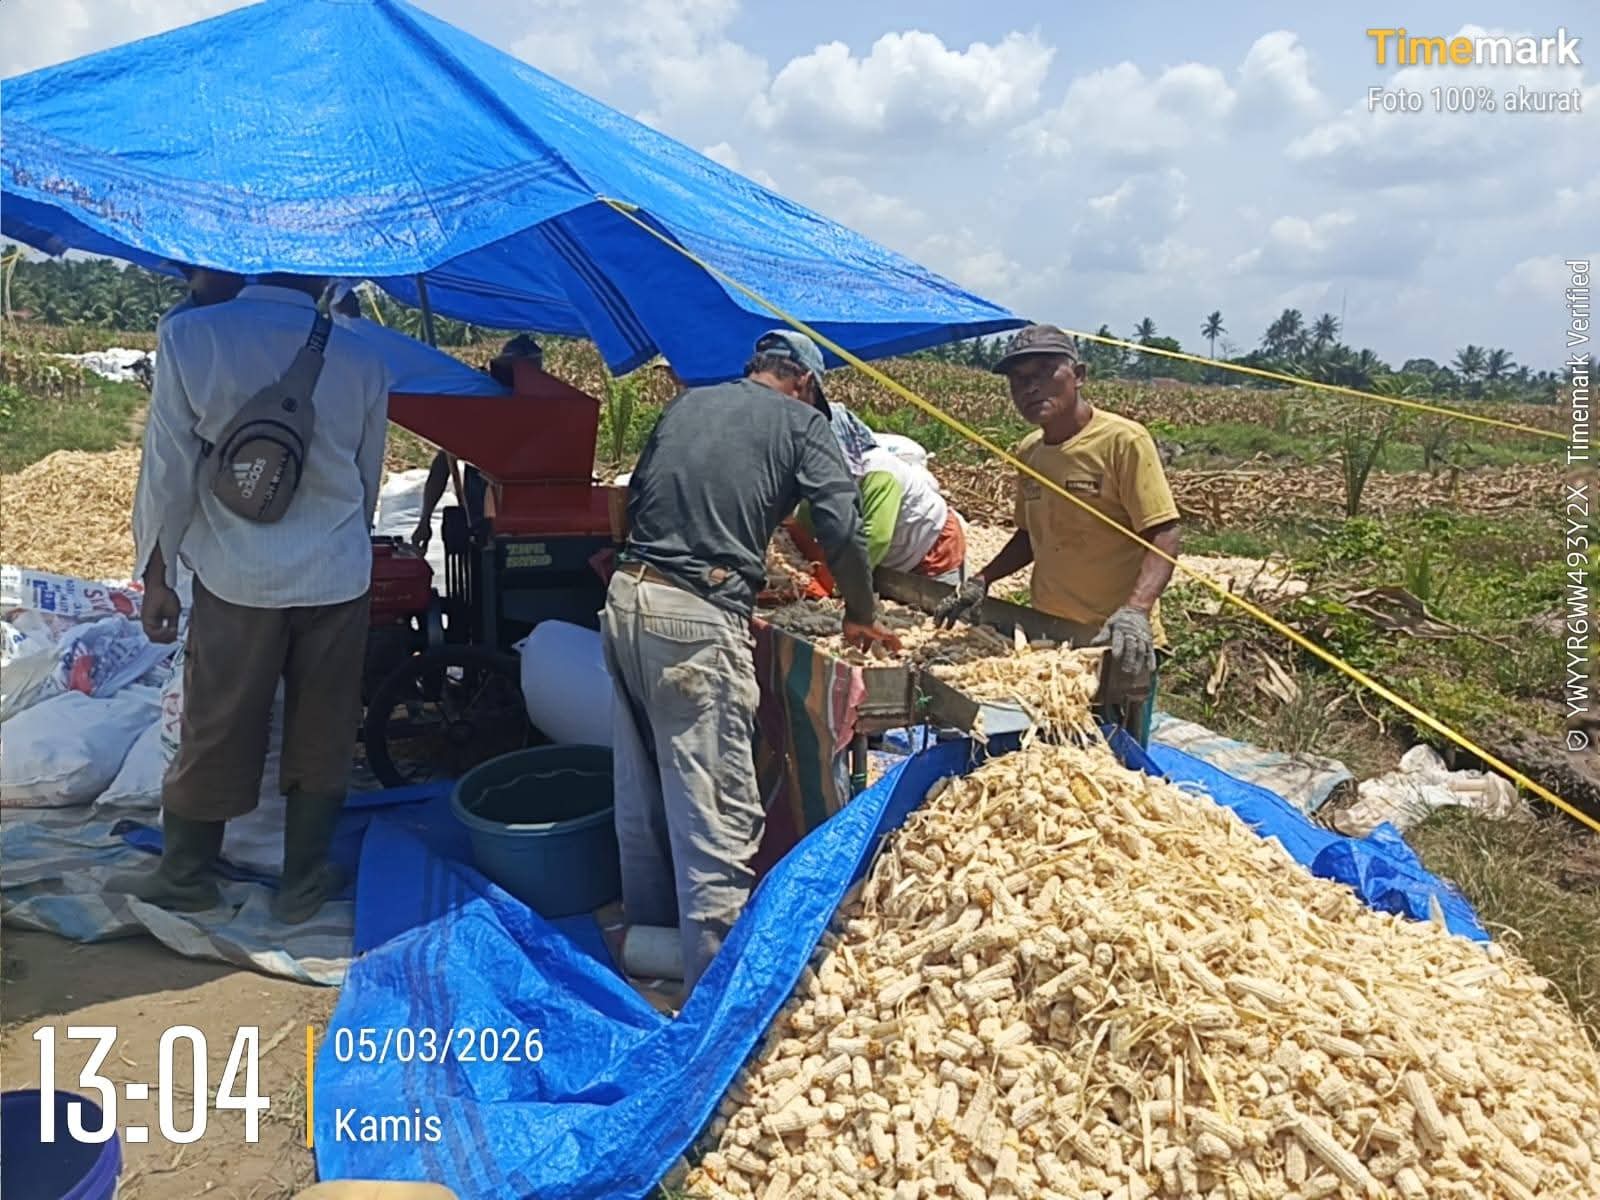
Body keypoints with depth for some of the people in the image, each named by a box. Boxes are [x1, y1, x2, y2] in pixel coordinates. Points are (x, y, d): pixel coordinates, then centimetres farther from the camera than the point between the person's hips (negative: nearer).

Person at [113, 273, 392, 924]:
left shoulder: (189, 336, -8)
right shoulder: (362, 359, -3)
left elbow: (169, 468, -5)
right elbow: (368, 482, 7)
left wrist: (157, 576, 4)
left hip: (237, 579, -1)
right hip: (336, 578, 1)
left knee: (213, 734, 12)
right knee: (321, 737, 11)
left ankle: (184, 877, 30)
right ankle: (303, 884, 23)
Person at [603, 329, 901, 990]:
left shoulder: (686, 404, 19)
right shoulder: (800, 422, 5)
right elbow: (843, 530, -4)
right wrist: (862, 615, 12)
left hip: (625, 596, 7)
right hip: (698, 619, -7)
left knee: (641, 792, 20)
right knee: (716, 812, -1)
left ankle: (650, 928, 38)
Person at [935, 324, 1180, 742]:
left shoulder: (1123, 440, -12)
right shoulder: (1027, 453, 9)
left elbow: (1163, 536, -16)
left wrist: (1134, 612, -31)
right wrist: (981, 581, 7)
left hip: (1118, 646, -6)